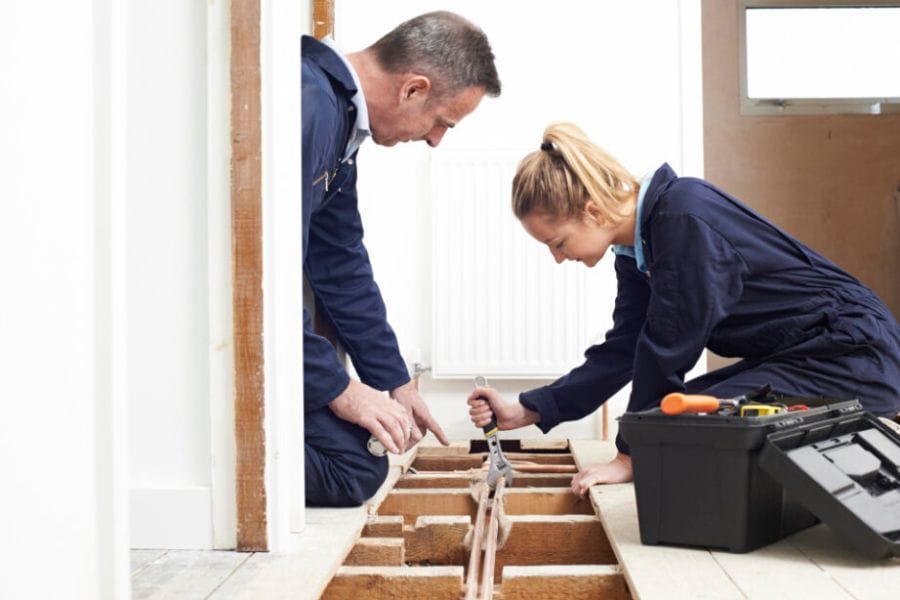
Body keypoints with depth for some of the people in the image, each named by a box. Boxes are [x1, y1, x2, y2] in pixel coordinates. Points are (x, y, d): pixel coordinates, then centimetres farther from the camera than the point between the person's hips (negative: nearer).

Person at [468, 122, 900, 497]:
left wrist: (630, 456, -15)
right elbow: (620, 352, 8)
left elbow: (667, 347, -22)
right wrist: (523, 413, 4)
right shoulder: (635, 251, 5)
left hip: (855, 356, -9)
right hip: (792, 359, 9)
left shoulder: (685, 218, -24)